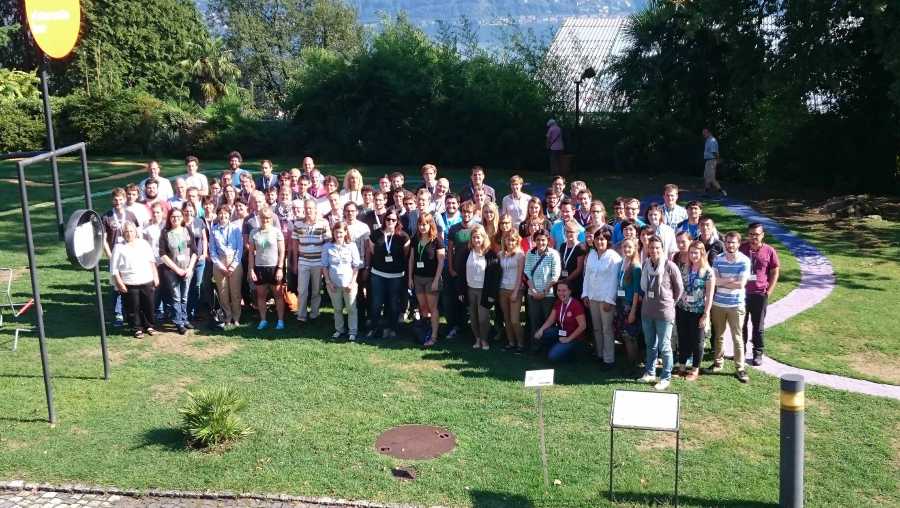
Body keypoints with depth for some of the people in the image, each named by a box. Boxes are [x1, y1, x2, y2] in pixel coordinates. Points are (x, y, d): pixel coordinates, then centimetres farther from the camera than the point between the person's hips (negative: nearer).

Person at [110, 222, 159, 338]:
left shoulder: (143, 243, 10)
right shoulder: (119, 247, 0)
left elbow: (152, 261, 15)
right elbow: (114, 269, -1)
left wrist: (156, 276, 10)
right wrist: (119, 283, -8)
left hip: (147, 282, 3)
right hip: (130, 284, -3)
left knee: (149, 306, 9)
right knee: (133, 308, 2)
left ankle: (149, 326, 25)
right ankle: (137, 329, 15)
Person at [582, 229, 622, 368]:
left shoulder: (613, 256, -10)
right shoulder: (591, 254, 8)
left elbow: (614, 280, -12)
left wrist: (609, 300, -15)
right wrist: (585, 294, 8)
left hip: (606, 298, -6)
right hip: (592, 297, 6)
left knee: (607, 329, -2)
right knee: (596, 328, 13)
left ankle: (609, 359, 4)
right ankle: (599, 354, 24)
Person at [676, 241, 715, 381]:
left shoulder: (708, 272, -9)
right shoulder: (684, 268, 4)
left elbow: (709, 296, -9)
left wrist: (706, 314, -12)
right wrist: (674, 307, 5)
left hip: (697, 312, -4)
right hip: (682, 310, 4)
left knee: (697, 341, 7)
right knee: (682, 340, 12)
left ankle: (695, 370, 20)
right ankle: (682, 367, 24)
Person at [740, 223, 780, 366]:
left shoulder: (769, 251, -4)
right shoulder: (741, 248, 0)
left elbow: (775, 272, 2)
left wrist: (769, 291, -3)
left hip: (760, 294, -2)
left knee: (758, 326, 7)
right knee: (741, 324, 11)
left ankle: (758, 354, 16)